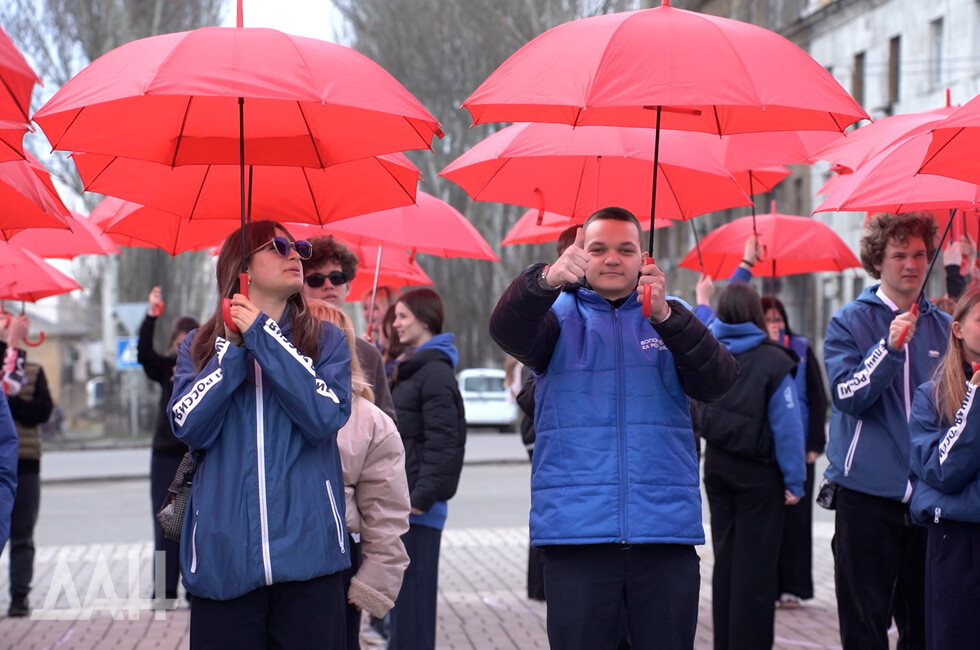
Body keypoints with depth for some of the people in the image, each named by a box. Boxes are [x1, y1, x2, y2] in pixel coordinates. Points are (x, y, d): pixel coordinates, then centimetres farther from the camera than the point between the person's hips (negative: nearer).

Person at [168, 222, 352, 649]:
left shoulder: (327, 342, 8)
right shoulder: (199, 348, 11)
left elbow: (325, 417, -9)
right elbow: (189, 428, -3)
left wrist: (262, 337, -9)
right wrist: (233, 350, -8)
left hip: (307, 553, 0)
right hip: (224, 561, 0)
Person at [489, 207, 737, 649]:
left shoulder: (672, 319, 14)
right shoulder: (561, 315, 11)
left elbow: (717, 383, -3)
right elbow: (507, 330, -12)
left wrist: (665, 317, -19)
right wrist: (546, 281, -33)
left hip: (665, 526, 1)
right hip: (575, 528, -1)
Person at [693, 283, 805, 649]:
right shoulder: (773, 362, -16)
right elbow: (787, 426, -16)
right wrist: (794, 481, -9)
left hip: (717, 466, 5)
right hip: (758, 472, -5)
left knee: (724, 557, 14)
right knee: (755, 564, -2)